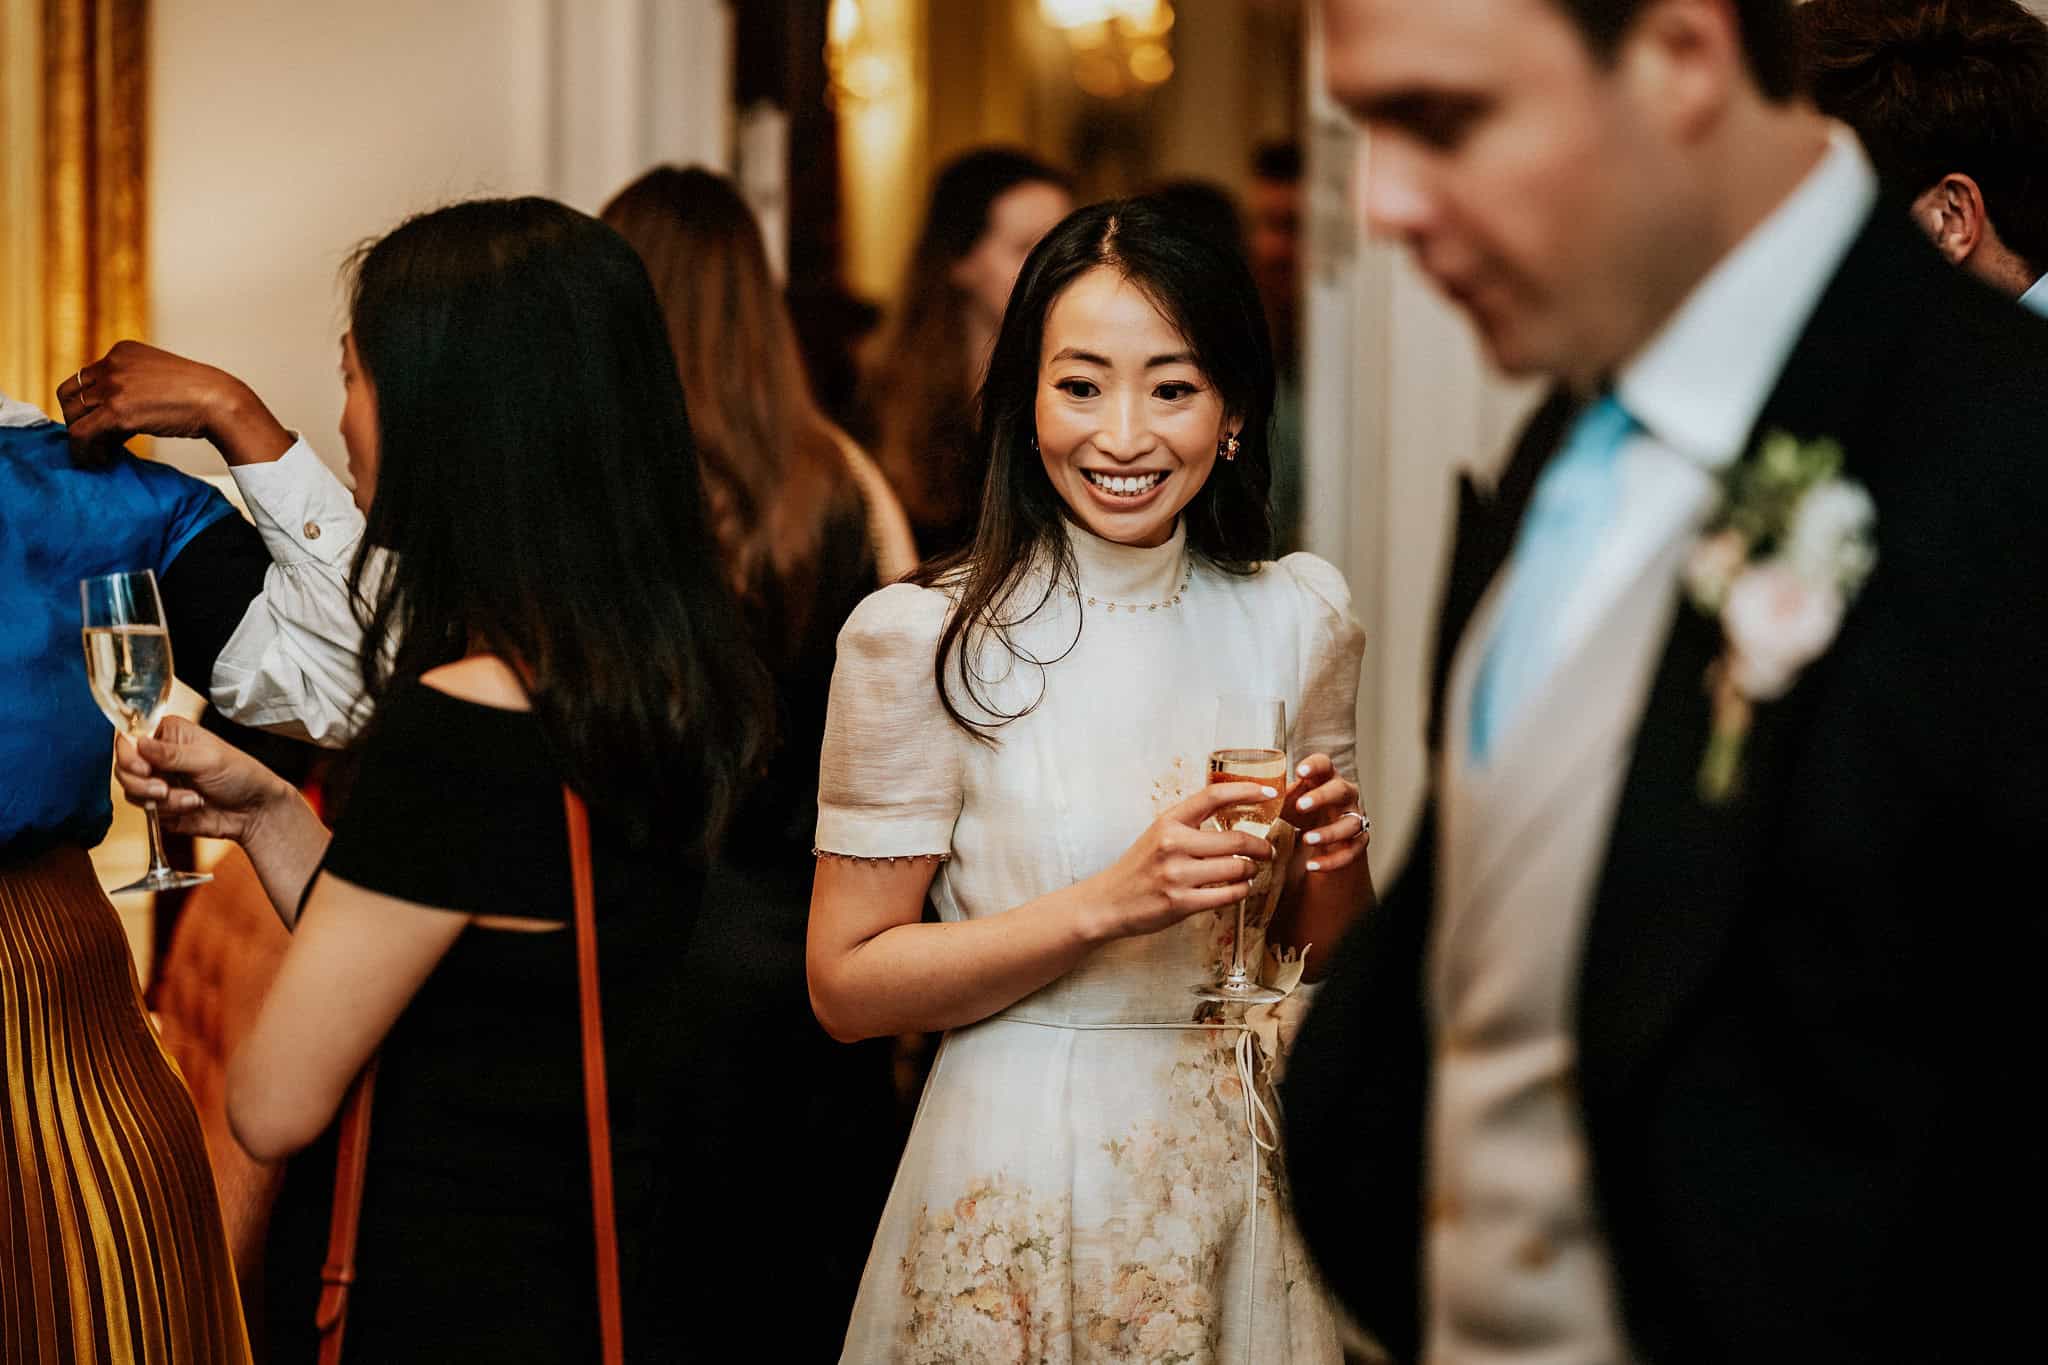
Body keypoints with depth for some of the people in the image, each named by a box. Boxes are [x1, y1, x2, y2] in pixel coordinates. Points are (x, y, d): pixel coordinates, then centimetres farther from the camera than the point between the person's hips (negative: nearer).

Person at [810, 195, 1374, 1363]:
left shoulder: (1300, 618, 2)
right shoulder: (920, 638, -11)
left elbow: (1330, 954, 10)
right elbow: (847, 984, -12)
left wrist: (1332, 857, -12)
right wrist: (1110, 905, -23)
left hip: (1249, 1170, 4)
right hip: (1024, 1189, -4)